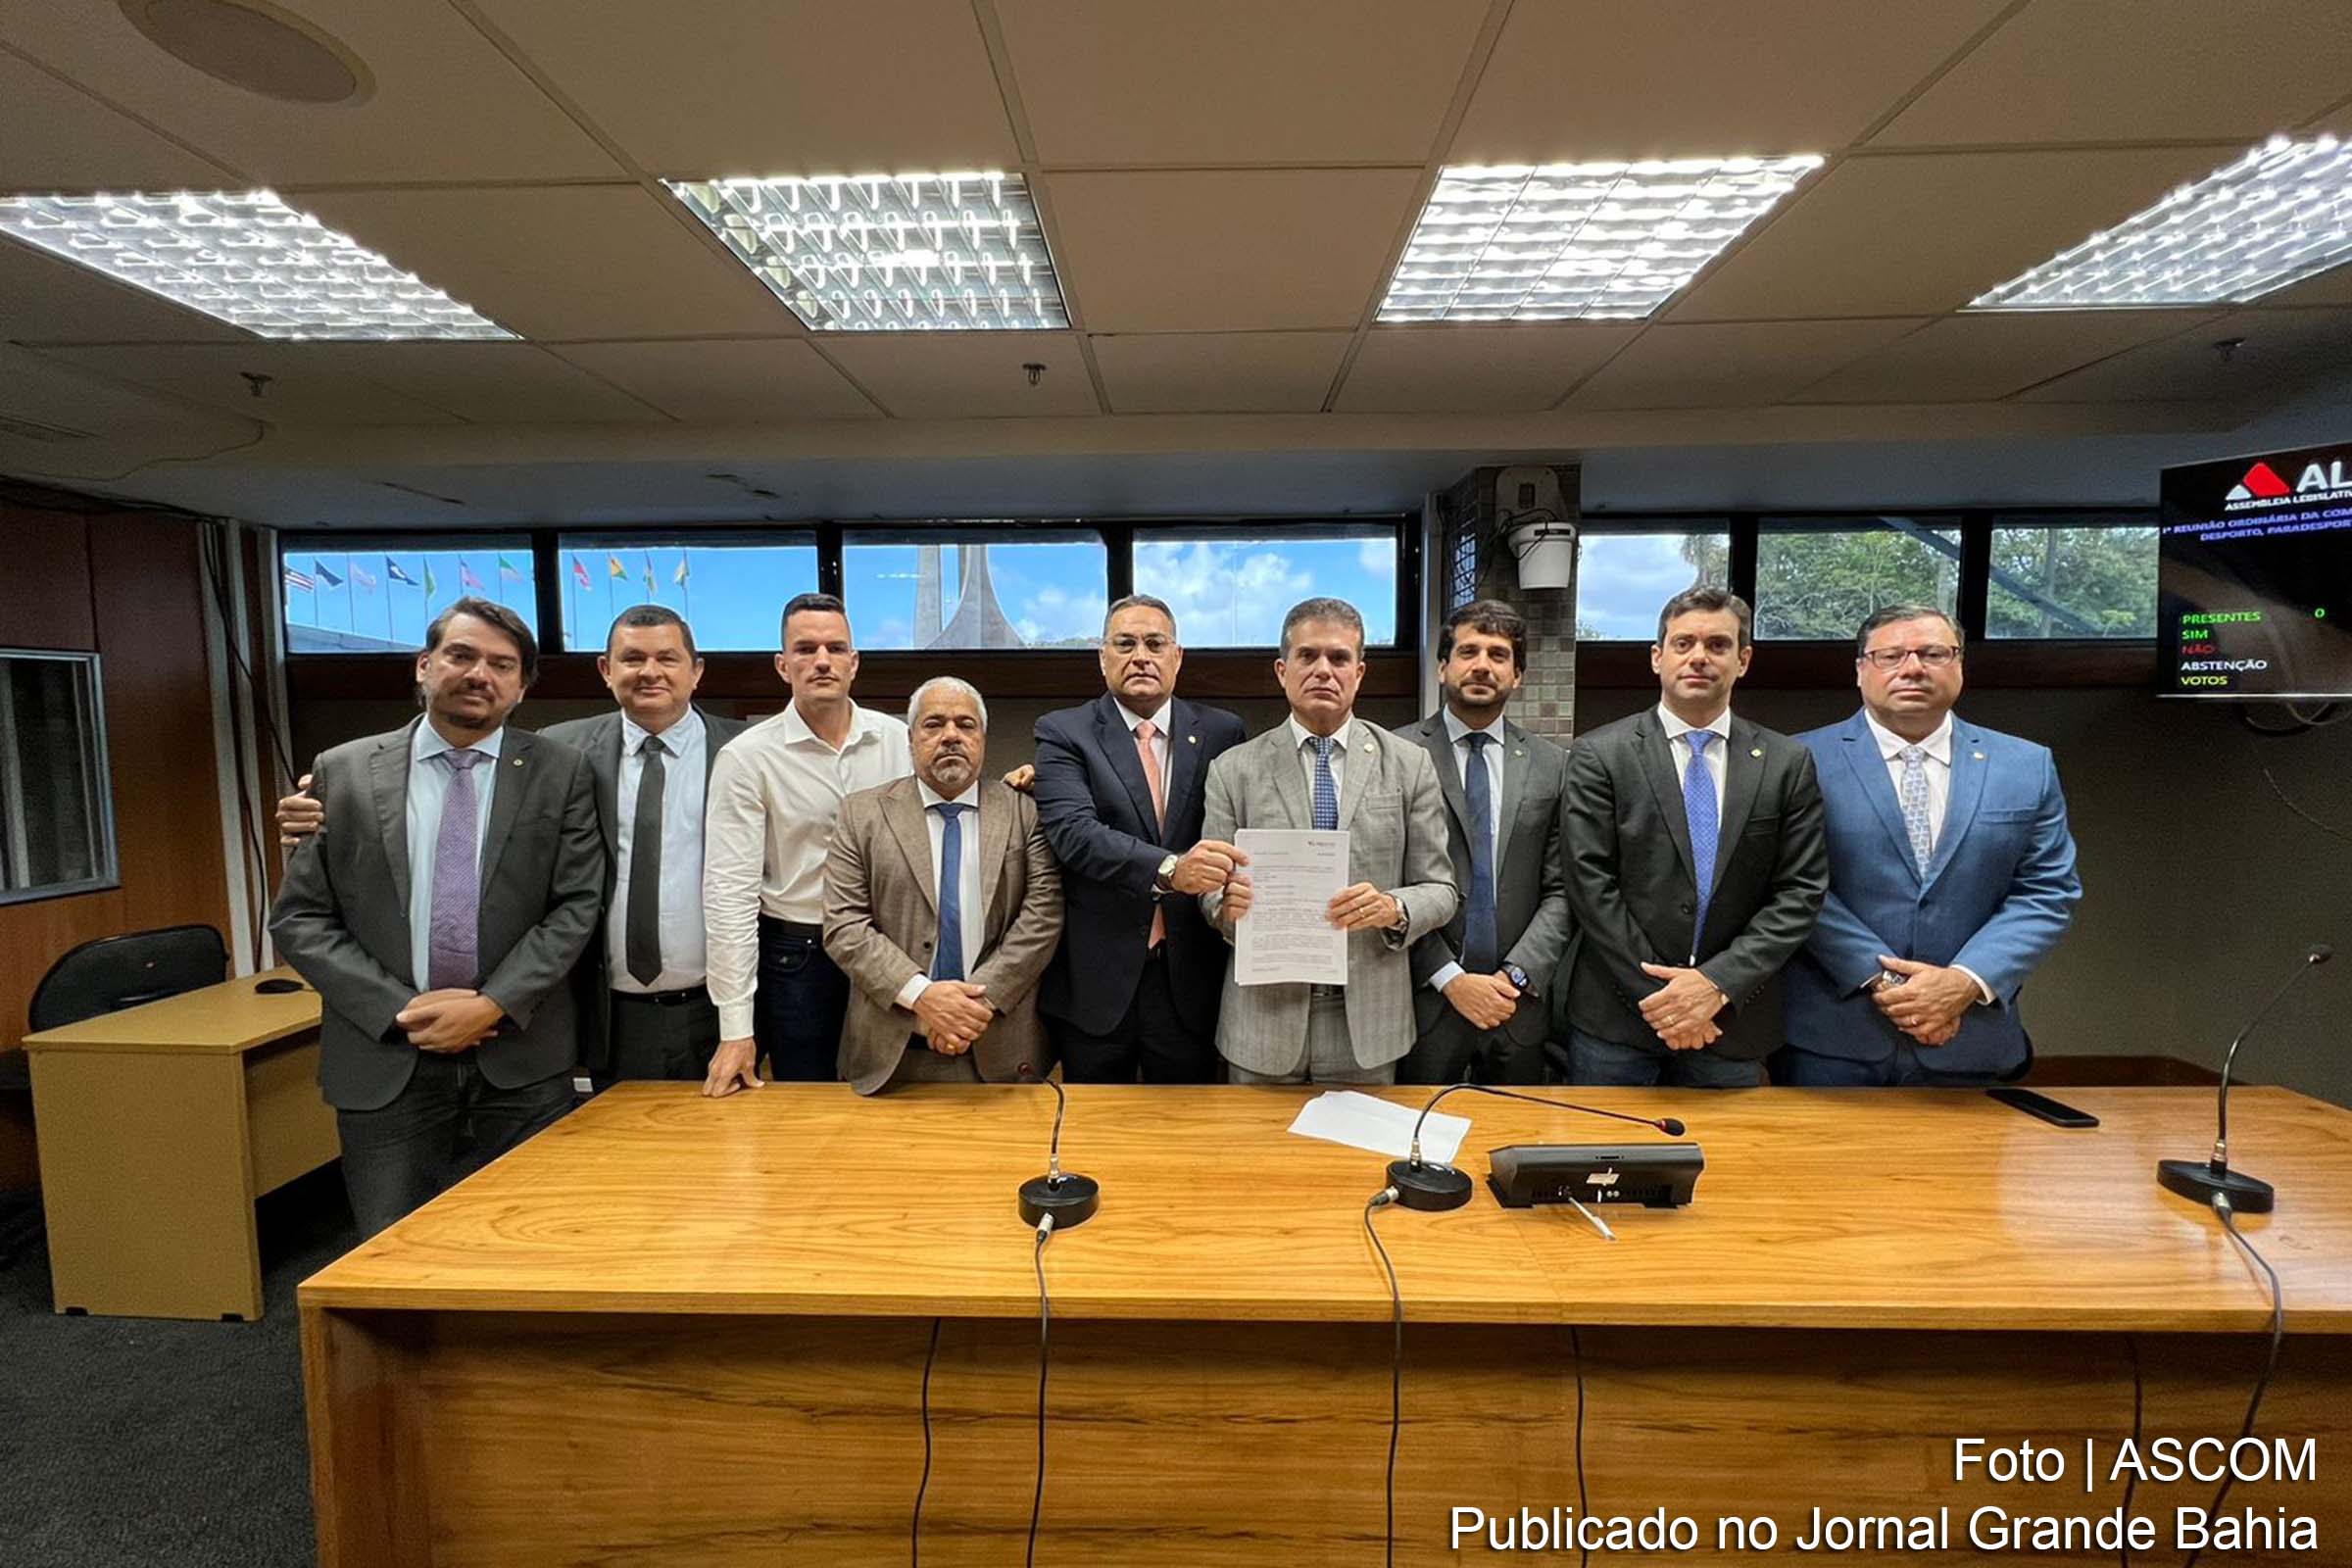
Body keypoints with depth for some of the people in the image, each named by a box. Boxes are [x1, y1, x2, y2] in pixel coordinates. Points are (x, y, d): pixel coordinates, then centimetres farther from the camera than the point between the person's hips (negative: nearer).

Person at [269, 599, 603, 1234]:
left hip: (523, 1053, 0)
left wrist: (492, 1005, -13)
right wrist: (399, 1010, -9)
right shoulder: (343, 773, 3)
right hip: (386, 1055, 1)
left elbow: (576, 904, -4)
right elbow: (298, 918, 2)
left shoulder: (560, 772, -1)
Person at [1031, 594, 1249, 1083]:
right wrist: (1169, 869, -30)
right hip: (1096, 981, -1)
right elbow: (1073, 831, -17)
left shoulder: (1221, 732, 5)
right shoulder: (1063, 732, -2)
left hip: (1191, 981, 2)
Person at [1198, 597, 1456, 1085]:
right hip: (1264, 1019, 0)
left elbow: (1440, 890, 2)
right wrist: (1229, 899, -21)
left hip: (1366, 1023, 1)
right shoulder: (1233, 770, -1)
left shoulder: (1409, 765, 1)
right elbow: (1210, 893, 2)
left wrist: (1394, 909, -19)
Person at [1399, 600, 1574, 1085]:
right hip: (1425, 1001, -2)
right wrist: (1450, 978, -10)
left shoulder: (1551, 766, 5)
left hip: (1518, 1006, 3)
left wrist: (1516, 976, -8)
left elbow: (1561, 890, 4)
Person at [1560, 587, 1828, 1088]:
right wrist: (1656, 995, -12)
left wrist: (1719, 983, -12)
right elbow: (1590, 884, -8)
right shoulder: (1599, 755, -4)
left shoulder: (1788, 763, 4)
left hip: (1731, 1023, 2)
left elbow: (1800, 892, 0)